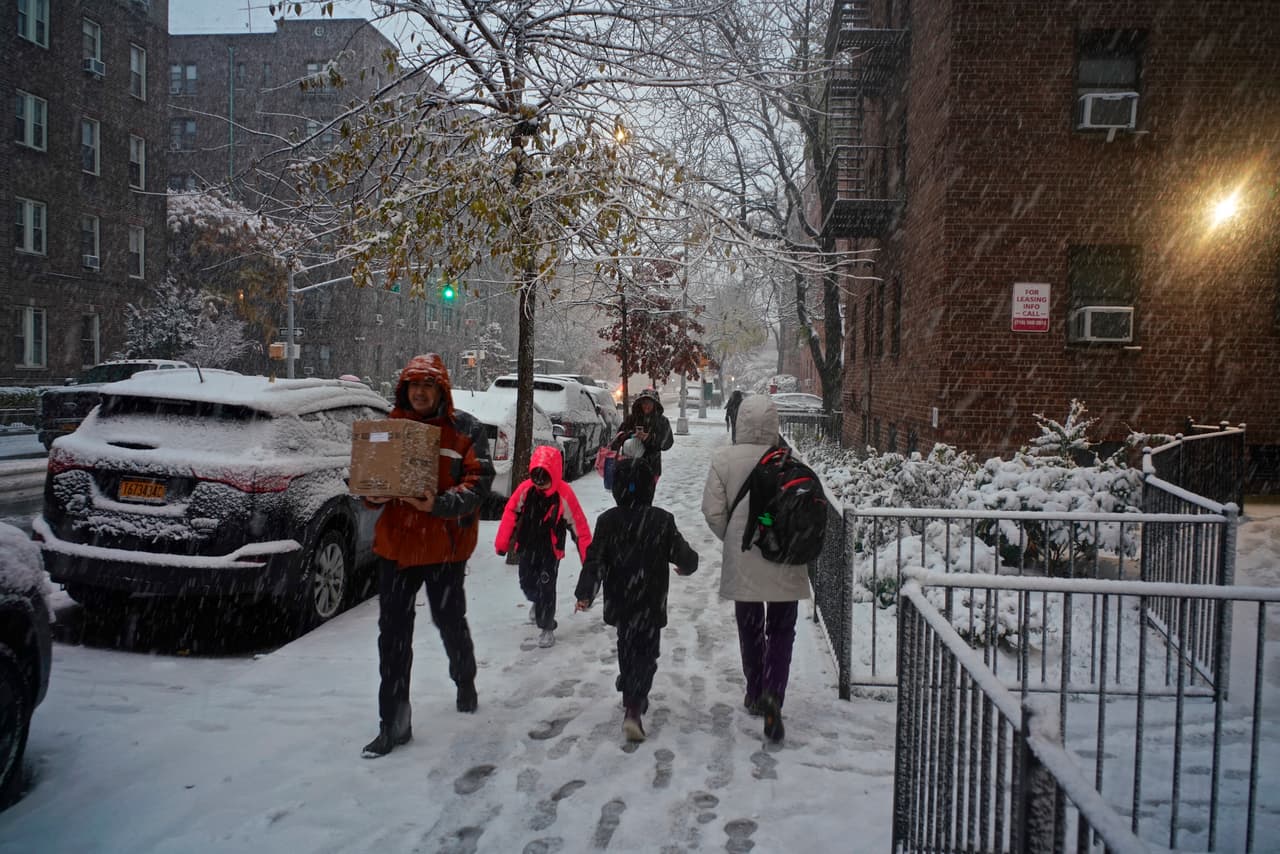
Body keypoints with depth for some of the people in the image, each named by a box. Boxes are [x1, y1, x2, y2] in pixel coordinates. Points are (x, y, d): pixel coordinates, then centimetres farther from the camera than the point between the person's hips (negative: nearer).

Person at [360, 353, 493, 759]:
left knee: (450, 621, 13)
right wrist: (372, 493, -12)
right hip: (395, 543, 3)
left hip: (444, 544, -3)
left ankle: (465, 680, 45)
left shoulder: (464, 428, -5)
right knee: (393, 634, 3)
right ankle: (393, 722, 13)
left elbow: (478, 480, -12)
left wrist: (440, 503, -28)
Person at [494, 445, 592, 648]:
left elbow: (579, 525, -15)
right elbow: (510, 513, -1)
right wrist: (502, 543, -1)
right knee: (527, 583, 17)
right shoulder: (525, 489, -12)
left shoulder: (564, 494, -21)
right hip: (527, 547, 4)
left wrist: (588, 556, -13)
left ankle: (547, 628, 10)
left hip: (551, 550, -4)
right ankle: (537, 601, 52)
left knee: (546, 588, -6)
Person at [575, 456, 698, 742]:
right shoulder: (662, 520, -11)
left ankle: (632, 695, 41)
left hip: (619, 602, 3)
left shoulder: (607, 520, -7)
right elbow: (684, 555, -5)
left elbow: (595, 560, -10)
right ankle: (633, 710, -13)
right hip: (650, 605, -3)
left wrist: (585, 593, -4)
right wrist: (687, 566, 18)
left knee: (626, 649, 24)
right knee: (645, 654, 3)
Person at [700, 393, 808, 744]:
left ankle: (755, 694, 32)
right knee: (781, 632, 11)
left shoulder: (723, 459, -9)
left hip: (742, 562, 1)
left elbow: (713, 511, -7)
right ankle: (772, 694, -7)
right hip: (783, 562, -1)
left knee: (750, 631, 19)